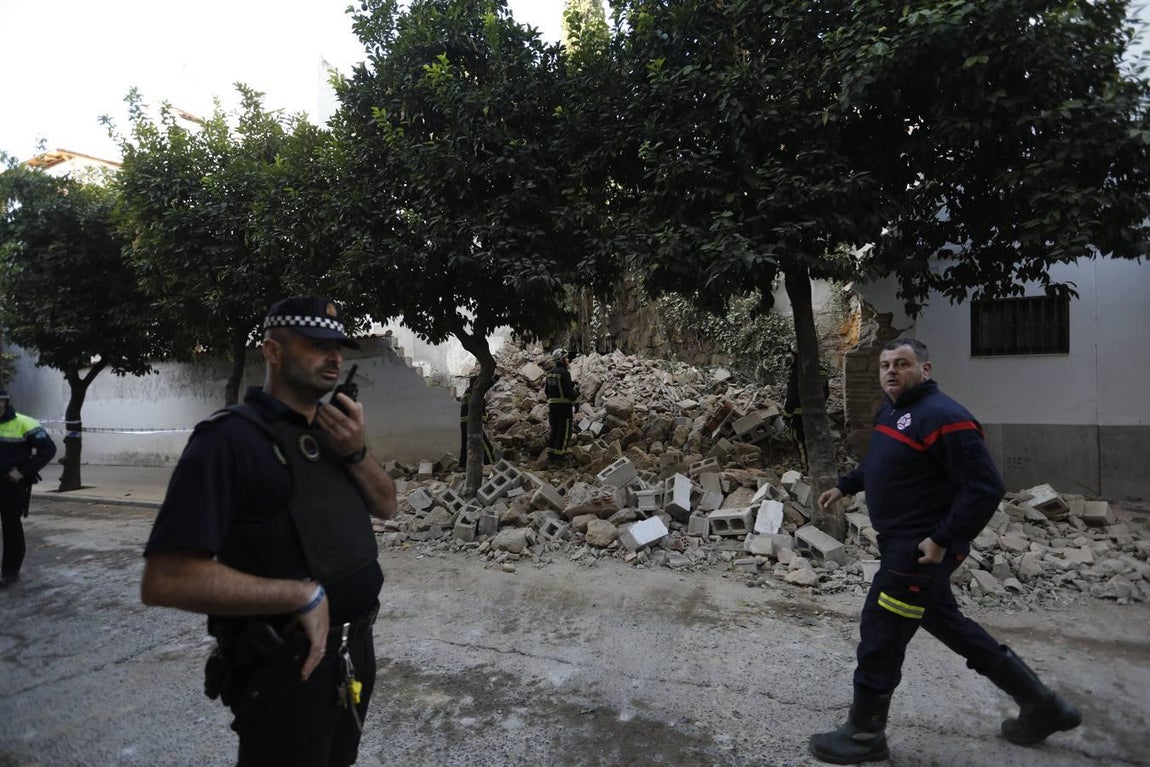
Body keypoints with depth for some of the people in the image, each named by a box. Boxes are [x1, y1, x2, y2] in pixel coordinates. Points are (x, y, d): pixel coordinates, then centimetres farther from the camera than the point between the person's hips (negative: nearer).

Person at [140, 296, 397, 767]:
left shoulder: (333, 431, 5)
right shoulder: (231, 439, -19)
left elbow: (386, 506, 7)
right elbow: (166, 580, -25)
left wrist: (357, 453, -12)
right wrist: (303, 594, -23)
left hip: (355, 648, 8)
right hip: (287, 666, -7)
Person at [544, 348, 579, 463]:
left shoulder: (550, 372, 11)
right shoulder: (564, 373, -14)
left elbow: (546, 390, 17)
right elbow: (570, 392, -19)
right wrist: (576, 391, -1)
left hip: (552, 405, 8)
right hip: (564, 405, -8)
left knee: (555, 430, 16)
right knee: (564, 431, 1)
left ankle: (551, 454, 18)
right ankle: (559, 455, 2)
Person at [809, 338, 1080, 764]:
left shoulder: (943, 417, -21)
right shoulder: (891, 409, 9)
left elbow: (985, 488, -22)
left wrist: (943, 540, -23)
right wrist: (844, 487, 24)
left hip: (922, 548, -10)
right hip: (902, 542, 10)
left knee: (880, 633, -2)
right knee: (945, 623, 22)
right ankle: (1039, 705, 38)